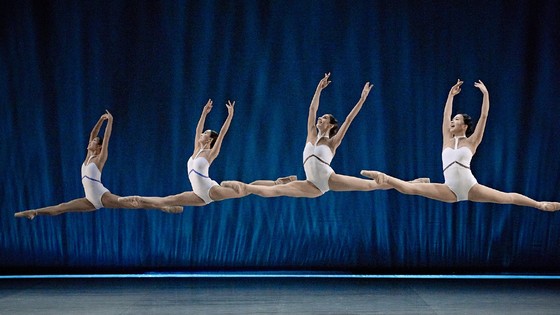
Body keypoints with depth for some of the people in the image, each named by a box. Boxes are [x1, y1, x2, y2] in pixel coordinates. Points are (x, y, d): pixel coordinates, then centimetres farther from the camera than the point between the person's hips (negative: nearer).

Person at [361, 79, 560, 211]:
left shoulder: (471, 141, 4)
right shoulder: (447, 139, 13)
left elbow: (484, 116, -1)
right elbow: (445, 115, 15)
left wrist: (485, 93, -3)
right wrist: (451, 94, 22)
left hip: (471, 188, -2)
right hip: (450, 190, 2)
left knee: (508, 198, -8)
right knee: (411, 188, -16)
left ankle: (540, 205, -3)